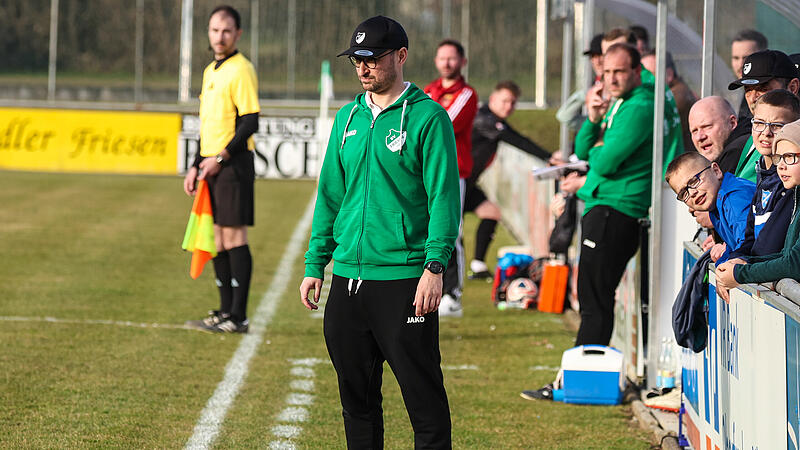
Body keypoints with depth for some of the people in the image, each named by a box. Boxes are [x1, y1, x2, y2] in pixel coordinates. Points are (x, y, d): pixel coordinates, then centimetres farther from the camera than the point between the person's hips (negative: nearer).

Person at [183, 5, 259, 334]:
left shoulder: (241, 70, -10)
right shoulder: (210, 71, 17)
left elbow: (250, 122, -16)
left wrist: (221, 158, -19)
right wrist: (196, 166, 18)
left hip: (233, 163, -9)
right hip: (211, 164, 9)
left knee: (234, 235, -8)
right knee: (219, 237, 10)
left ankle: (238, 316, -7)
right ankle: (225, 310, 15)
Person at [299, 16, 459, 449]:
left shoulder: (428, 117, -4)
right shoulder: (348, 117, 14)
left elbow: (444, 197, -10)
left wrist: (435, 266, -19)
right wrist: (314, 266, 12)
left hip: (404, 280, -6)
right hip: (347, 278, 6)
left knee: (423, 396, -4)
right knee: (356, 395, 11)